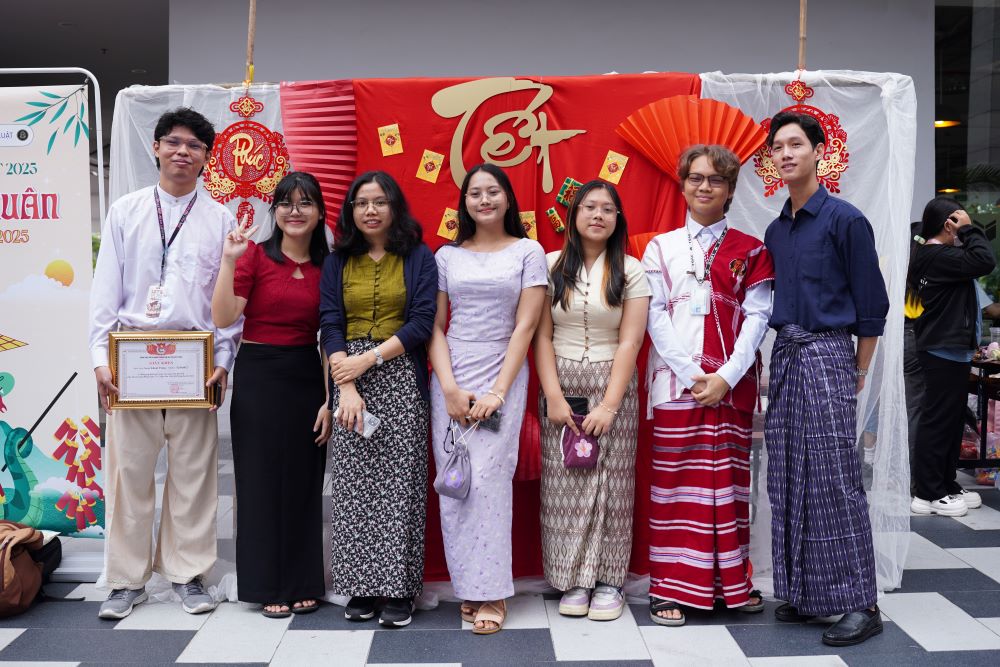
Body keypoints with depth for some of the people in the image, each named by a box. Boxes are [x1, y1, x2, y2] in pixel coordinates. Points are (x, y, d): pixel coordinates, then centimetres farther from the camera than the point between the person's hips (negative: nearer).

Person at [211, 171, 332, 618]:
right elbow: (223, 318, -12)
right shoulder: (255, 255, -3)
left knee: (304, 480, 9)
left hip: (308, 379, 3)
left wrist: (330, 398, 1)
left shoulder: (327, 266, 6)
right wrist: (228, 261, -20)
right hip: (259, 375, -3)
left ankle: (302, 582, 24)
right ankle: (269, 585, 19)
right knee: (262, 477, 5)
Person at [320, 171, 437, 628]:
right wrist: (346, 387, -10)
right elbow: (331, 325, 3)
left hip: (401, 379, -2)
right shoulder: (337, 263, 12)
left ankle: (399, 588, 5)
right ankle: (361, 586, 11)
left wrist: (368, 359, -11)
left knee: (399, 482, -3)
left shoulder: (418, 258, 5)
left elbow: (422, 321, -4)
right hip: (350, 381, 2)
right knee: (352, 485, 2)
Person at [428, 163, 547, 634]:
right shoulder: (447, 256, 11)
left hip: (502, 378, -3)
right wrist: (450, 388, -6)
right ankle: (468, 587, 11)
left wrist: (497, 392, -10)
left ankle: (491, 593, -1)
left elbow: (525, 327, -2)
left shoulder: (528, 252, 4)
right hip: (449, 379, 3)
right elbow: (435, 326, 7)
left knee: (487, 478, -11)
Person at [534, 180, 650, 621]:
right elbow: (541, 336, 1)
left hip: (612, 386, -1)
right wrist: (553, 396, -8)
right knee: (564, 483, 1)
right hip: (561, 384, 1)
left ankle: (608, 580, 13)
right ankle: (572, 580, 12)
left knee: (610, 482, 2)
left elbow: (629, 342, -5)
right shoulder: (552, 266, 4)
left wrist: (608, 405, -12)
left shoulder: (630, 271, 1)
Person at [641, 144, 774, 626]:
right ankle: (671, 586, 6)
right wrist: (692, 375, -10)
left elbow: (757, 317, 1)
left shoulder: (749, 251, 10)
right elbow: (655, 317, 0)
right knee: (676, 479, 0)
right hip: (677, 381, -1)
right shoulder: (661, 248, 9)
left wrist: (726, 377, -11)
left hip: (733, 383, 1)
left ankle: (731, 581, 17)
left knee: (729, 478, 6)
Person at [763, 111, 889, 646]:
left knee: (835, 481, -7)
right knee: (787, 480, 8)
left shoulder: (845, 220, -6)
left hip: (827, 352, -7)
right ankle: (803, 592, 18)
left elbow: (871, 303, -4)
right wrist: (783, 355, 10)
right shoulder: (775, 230, 14)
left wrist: (858, 372, -2)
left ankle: (860, 604, 3)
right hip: (784, 354, 7)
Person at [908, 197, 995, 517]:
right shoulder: (938, 256, -17)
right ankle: (928, 494, 0)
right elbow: (984, 260, -24)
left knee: (951, 421, 15)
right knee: (938, 421, -6)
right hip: (946, 350, -11)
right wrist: (969, 229, -13)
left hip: (947, 349, 11)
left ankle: (947, 486, 23)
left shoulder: (930, 255, 16)